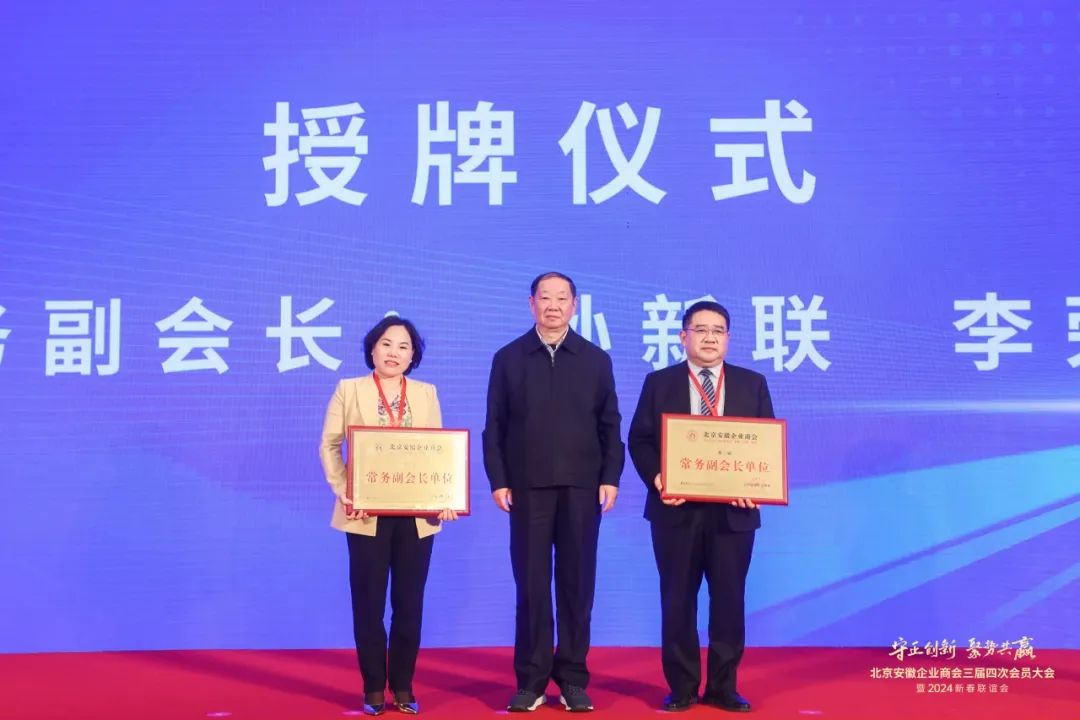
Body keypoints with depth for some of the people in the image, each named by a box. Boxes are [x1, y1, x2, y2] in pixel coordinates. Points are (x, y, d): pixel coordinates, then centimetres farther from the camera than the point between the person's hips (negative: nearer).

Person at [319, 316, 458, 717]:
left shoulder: (427, 394, 9)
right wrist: (343, 490, -13)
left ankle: (403, 688, 18)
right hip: (367, 515, -2)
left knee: (409, 604, 7)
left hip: (417, 515, 2)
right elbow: (329, 446, 1)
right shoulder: (349, 390, 3)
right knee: (369, 604, 4)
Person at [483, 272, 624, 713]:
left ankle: (573, 680, 13)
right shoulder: (508, 358, 6)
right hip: (527, 487, -1)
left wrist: (610, 478, -3)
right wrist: (498, 480, -5)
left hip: (581, 487, 1)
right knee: (531, 585, 3)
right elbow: (495, 427, 3)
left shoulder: (596, 359, 8)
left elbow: (610, 426, 6)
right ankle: (531, 681, 11)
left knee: (577, 584, 5)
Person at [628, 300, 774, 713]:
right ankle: (681, 687, 16)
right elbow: (639, 439, 2)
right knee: (678, 599, 5)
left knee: (729, 599, 6)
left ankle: (723, 687, 18)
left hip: (734, 509, 1)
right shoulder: (659, 383, 5)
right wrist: (656, 478, -14)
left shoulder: (752, 384, 8)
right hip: (677, 509, -1)